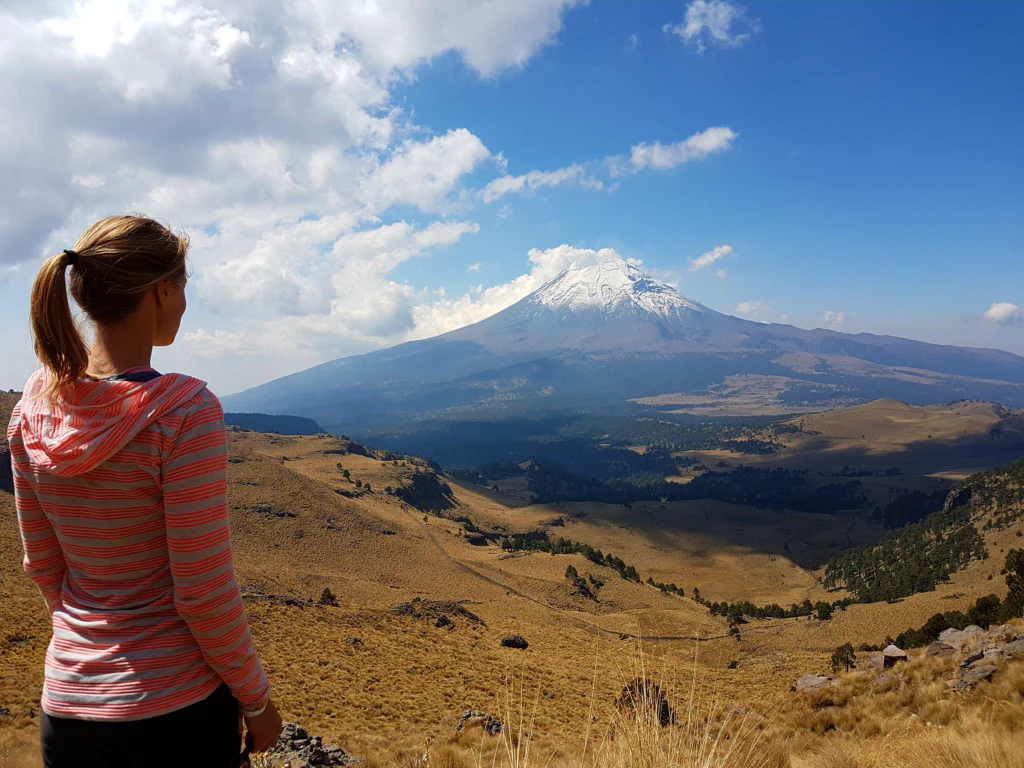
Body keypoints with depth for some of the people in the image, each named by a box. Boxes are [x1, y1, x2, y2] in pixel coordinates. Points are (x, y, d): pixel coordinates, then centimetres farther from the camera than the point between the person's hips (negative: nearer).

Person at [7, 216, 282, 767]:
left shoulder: (34, 408, -4)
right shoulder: (182, 409, -22)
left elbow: (42, 565, 6)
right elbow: (204, 593, -19)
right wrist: (256, 700, -5)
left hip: (66, 706, 5)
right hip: (177, 708, -5)